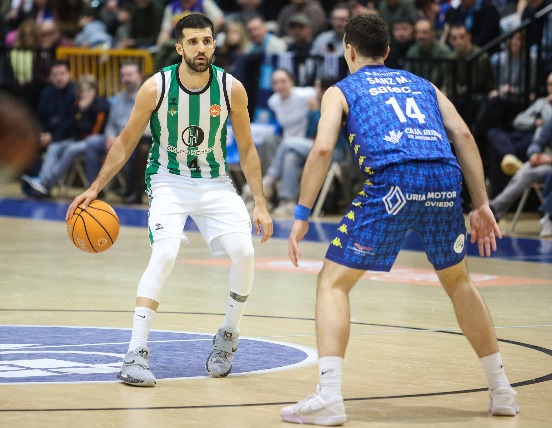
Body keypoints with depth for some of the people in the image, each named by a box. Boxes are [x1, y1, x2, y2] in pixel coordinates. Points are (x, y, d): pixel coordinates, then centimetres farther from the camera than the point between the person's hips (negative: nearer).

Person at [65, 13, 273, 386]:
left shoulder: (232, 89, -11)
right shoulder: (156, 88, -15)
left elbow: (247, 149, 1)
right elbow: (126, 142, -2)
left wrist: (260, 203, -4)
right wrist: (94, 189, -7)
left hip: (215, 183, 2)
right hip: (169, 181, -2)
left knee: (243, 252, -19)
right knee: (165, 254, -26)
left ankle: (228, 337, 7)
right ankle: (136, 354, -25)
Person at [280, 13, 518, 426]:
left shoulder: (341, 91, 20)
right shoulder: (424, 85, 30)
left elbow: (323, 149, 2)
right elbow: (463, 135, 16)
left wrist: (302, 215, 5)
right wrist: (482, 205, 15)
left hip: (393, 182, -4)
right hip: (445, 179, 4)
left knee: (334, 282, 7)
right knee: (458, 281, 27)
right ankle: (502, 390, 28)